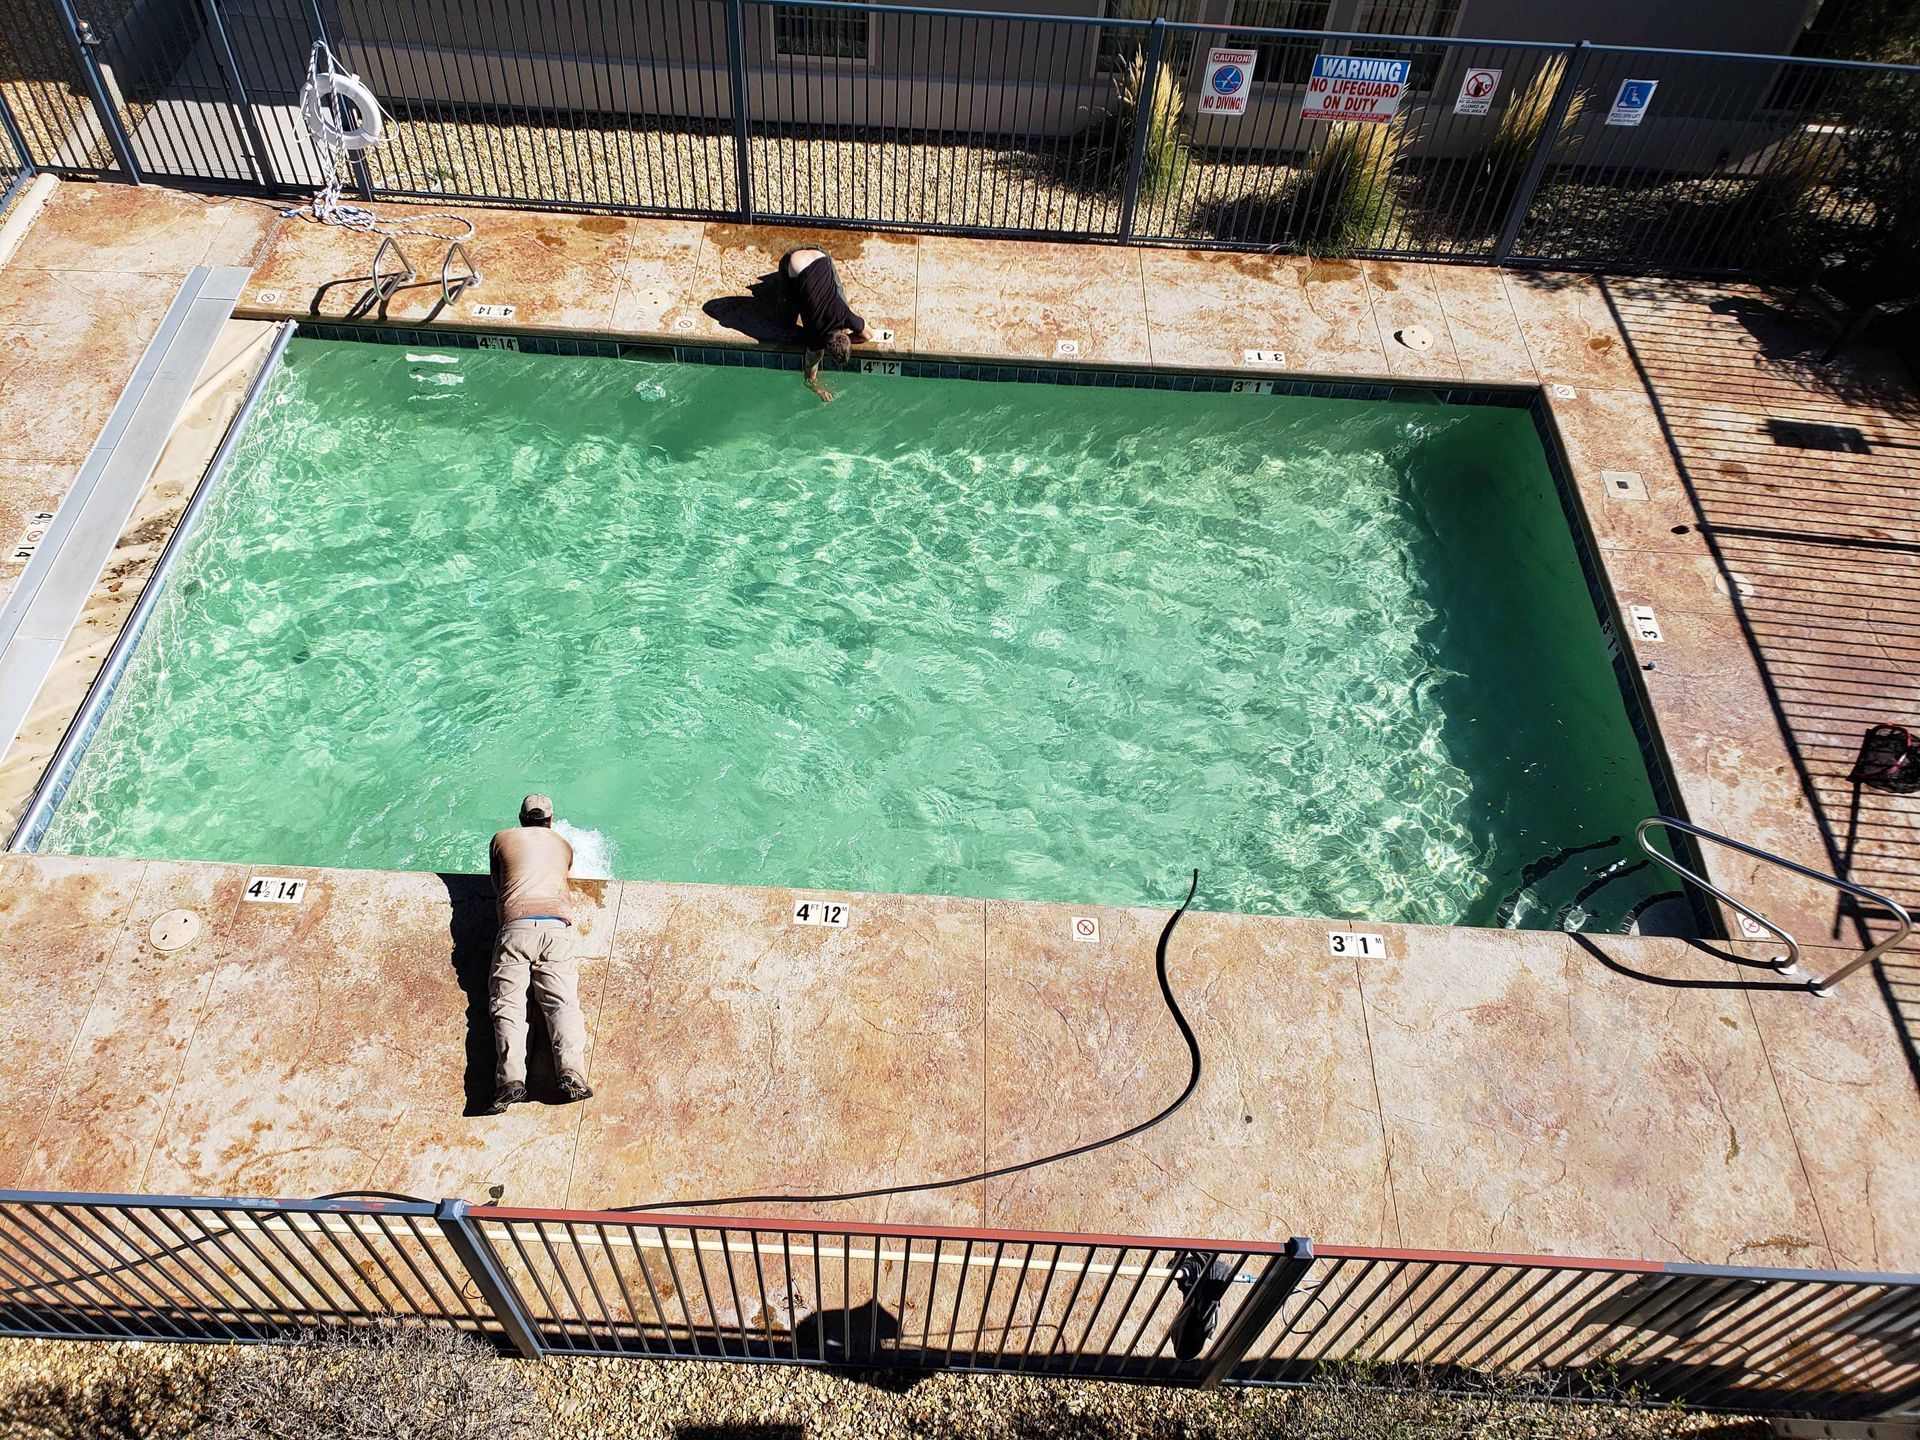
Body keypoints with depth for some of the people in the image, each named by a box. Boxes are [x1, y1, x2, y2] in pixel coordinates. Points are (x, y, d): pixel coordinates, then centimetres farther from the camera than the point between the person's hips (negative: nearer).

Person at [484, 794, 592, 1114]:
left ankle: (510, 1079, -28)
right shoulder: (564, 845, 27)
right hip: (556, 924, 1)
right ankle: (572, 1074, -32)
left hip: (515, 925, -1)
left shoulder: (501, 839, 22)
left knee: (507, 1003, -7)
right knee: (562, 1002, -11)